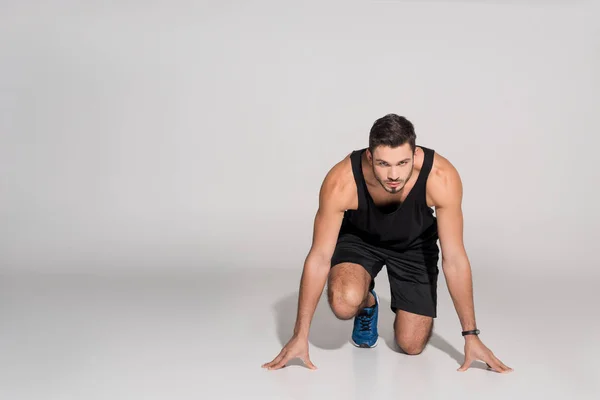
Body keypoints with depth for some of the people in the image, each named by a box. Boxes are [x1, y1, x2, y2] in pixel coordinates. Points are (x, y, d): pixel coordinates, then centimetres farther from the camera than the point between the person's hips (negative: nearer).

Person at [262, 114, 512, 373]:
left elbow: (454, 259, -26)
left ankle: (404, 307, 28)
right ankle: (368, 305, 6)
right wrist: (300, 336, -23)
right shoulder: (341, 182, -37)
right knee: (344, 303, -31)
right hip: (358, 238, 0)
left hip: (415, 243, 1)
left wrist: (470, 335, -22)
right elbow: (319, 258, -27)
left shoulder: (441, 178, -36)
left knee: (412, 345, -7)